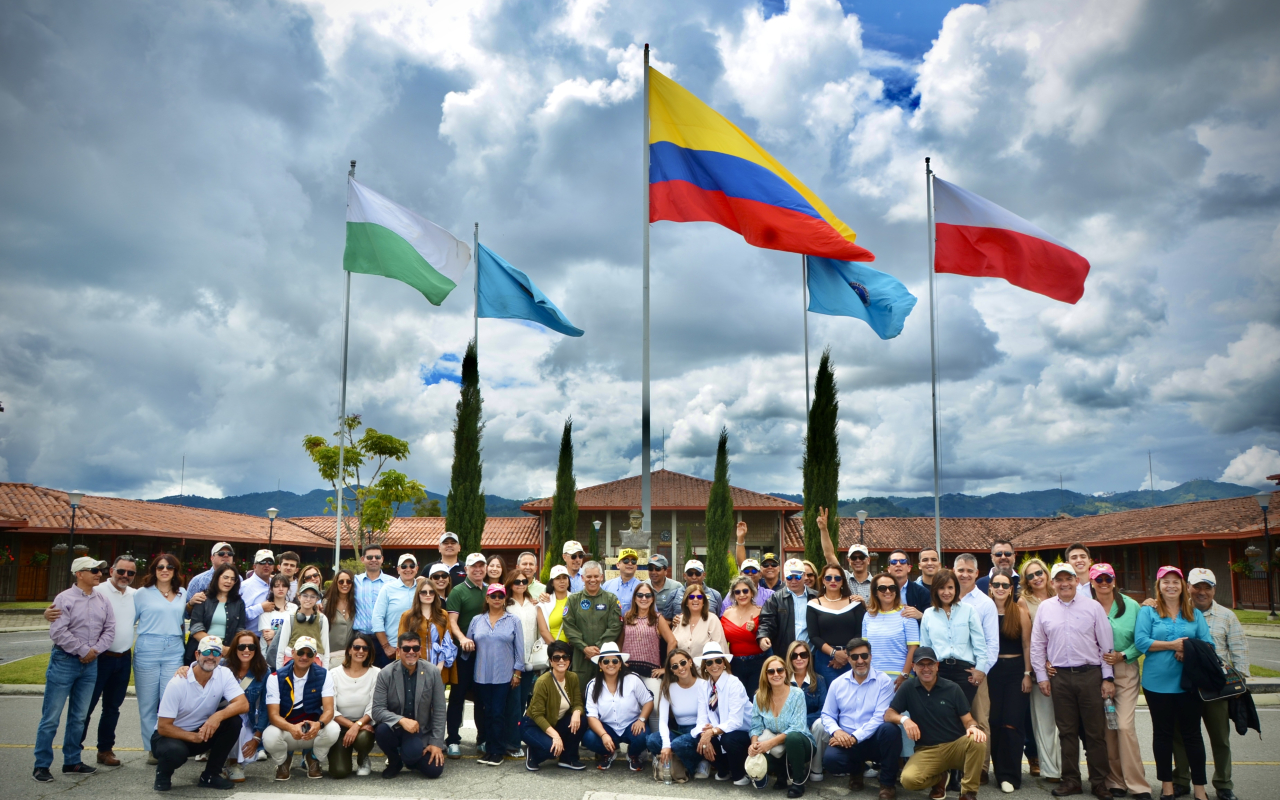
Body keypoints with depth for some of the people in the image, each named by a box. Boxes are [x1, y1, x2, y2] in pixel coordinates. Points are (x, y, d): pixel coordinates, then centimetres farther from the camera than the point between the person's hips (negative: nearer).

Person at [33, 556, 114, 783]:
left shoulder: (103, 600, 6)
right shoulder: (65, 598, -10)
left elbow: (109, 629, 5)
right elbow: (58, 632, -17)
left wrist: (96, 650, -10)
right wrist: (83, 650, -14)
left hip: (90, 664, 5)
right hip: (64, 661, -5)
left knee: (79, 717, 12)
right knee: (51, 716, -1)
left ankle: (72, 762, 21)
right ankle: (41, 765, 8)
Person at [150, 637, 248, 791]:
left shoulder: (224, 674, -12)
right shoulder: (178, 683, -22)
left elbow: (243, 704, -22)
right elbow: (163, 727, -19)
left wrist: (218, 715, -40)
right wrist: (194, 737, -30)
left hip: (203, 731, 4)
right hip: (172, 735, -4)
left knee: (234, 721, -22)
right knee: (175, 751, -37)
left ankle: (210, 775, -6)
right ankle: (163, 773, 1)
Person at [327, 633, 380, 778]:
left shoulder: (376, 674, -8)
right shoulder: (334, 674, -7)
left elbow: (372, 709, -9)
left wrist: (357, 725, -25)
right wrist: (351, 725, -19)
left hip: (364, 725, 0)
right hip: (340, 726, 0)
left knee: (362, 738, -35)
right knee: (339, 772, -19)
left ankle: (363, 761, 3)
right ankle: (340, 755, 19)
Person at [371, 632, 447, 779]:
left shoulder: (432, 672, -9)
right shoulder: (385, 674, -11)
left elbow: (439, 711, -5)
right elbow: (377, 710, -16)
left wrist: (436, 743, -10)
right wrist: (402, 720, -32)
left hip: (421, 731, 1)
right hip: (394, 727, -1)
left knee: (434, 770, -19)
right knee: (382, 730, -35)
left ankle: (409, 755, 18)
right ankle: (394, 761, -1)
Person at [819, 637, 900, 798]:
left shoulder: (884, 681, -6)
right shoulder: (837, 683, 5)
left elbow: (880, 717, -15)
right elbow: (827, 715, 7)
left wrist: (854, 737, -22)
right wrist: (836, 731, -16)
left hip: (875, 740, -2)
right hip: (846, 740, 2)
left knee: (890, 729, -35)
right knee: (830, 758, -30)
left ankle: (887, 782, -11)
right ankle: (856, 769, 10)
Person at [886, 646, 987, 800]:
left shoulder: (952, 689, -1)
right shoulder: (908, 687, -2)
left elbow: (967, 720, 0)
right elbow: (888, 715, -3)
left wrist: (973, 727, -25)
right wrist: (904, 719, -25)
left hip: (956, 746, 0)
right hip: (926, 751, 0)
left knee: (977, 740, -33)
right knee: (908, 779, -29)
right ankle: (940, 777, 8)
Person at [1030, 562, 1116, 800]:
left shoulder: (1093, 607, 0)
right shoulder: (1045, 608, 5)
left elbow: (1106, 645, 2)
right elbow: (1037, 645, 9)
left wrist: (1108, 677, -1)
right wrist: (1041, 676, 6)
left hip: (1090, 674, -2)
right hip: (1060, 676, 2)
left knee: (1095, 731, 4)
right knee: (1067, 731, 9)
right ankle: (1071, 780, 19)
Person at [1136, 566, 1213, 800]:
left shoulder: (1195, 614, 10)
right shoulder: (1148, 612, 1)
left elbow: (1208, 644, 2)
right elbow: (1141, 641, -10)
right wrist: (1173, 645, -14)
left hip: (1188, 682, 1)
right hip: (1158, 682, -1)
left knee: (1192, 733, 4)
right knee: (1162, 733, 9)